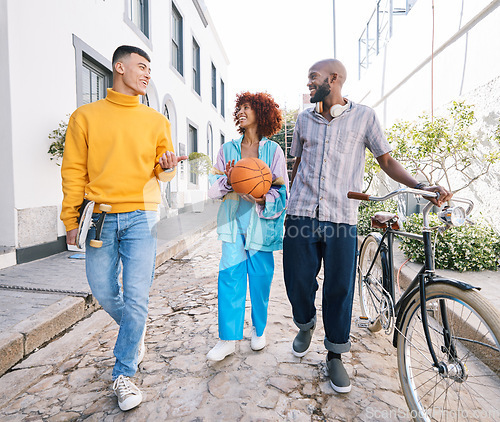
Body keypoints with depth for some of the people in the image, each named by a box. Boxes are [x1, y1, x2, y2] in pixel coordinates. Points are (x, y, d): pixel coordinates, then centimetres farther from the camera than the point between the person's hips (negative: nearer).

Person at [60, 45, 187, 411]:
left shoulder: (156, 120, 11)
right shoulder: (86, 116, 8)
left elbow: (162, 172, 13)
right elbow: (74, 171, 7)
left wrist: (166, 167, -11)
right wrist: (71, 219, 2)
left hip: (140, 217, 0)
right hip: (100, 217, 1)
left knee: (136, 297, -4)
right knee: (103, 292, 9)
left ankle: (123, 374, 14)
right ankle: (135, 332, 40)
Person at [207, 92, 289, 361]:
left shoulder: (273, 150, 4)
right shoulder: (227, 149, 11)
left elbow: (281, 191, 0)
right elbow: (213, 189, 8)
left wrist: (262, 199, -20)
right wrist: (227, 181, -14)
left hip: (261, 223, -1)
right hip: (233, 221, 2)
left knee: (260, 277, 5)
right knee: (230, 275, -4)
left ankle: (259, 330, 27)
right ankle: (228, 339, 7)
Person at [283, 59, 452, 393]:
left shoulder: (364, 116, 5)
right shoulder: (304, 119, 13)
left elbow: (387, 160, 8)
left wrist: (420, 187, -6)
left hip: (341, 218, -2)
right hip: (301, 215, 3)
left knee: (340, 288, 3)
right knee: (298, 282, 6)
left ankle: (335, 355, 24)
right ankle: (306, 325, 38)